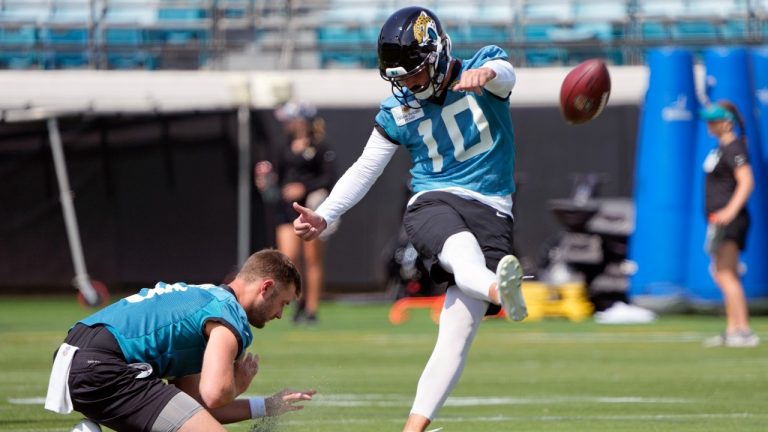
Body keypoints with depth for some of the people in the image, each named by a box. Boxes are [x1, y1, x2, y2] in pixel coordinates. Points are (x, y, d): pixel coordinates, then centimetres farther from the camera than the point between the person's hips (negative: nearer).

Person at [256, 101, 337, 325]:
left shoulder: (320, 148, -4)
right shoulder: (285, 150, 15)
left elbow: (329, 178, -10)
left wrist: (304, 188, -20)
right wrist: (267, 183, 1)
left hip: (311, 209, -5)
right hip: (287, 209, 5)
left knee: (312, 260, 0)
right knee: (288, 258, -8)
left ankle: (312, 309, 6)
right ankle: (300, 300, 13)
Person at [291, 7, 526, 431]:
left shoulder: (483, 68, 2)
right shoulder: (398, 111, 9)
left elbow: (505, 75, -22)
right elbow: (365, 169, 14)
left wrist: (485, 74, -47)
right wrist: (323, 216, 3)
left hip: (490, 210, 0)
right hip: (433, 204, 0)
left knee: (456, 333, -11)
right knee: (464, 252, -39)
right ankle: (501, 292, -73)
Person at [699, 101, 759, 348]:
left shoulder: (734, 148, -14)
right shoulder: (721, 148, 17)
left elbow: (746, 182, -24)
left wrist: (730, 211, -34)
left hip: (729, 220, -11)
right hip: (718, 220, 11)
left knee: (726, 274, -14)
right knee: (722, 276, 13)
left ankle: (744, 330, -17)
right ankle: (732, 331, 17)